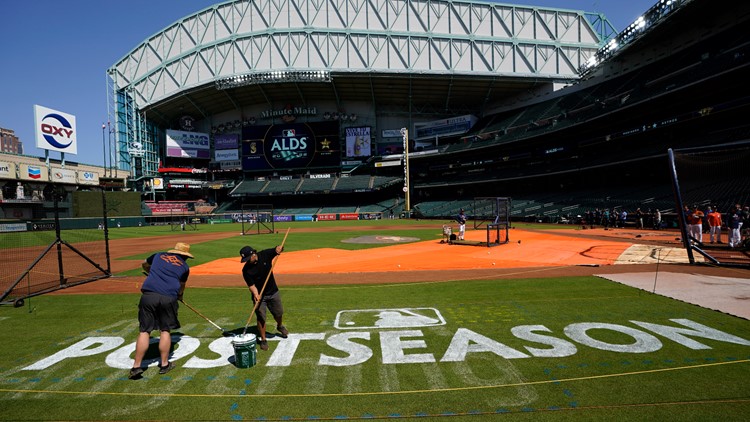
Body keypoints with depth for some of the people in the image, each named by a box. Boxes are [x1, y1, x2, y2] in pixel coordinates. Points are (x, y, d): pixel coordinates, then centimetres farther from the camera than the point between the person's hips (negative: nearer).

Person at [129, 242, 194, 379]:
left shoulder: (159, 255, 22)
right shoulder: (185, 267, 17)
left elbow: (144, 264, 41)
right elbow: (182, 286, 29)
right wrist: (180, 295, 50)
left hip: (148, 295, 1)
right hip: (168, 297, -1)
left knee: (144, 331, 7)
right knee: (165, 330, 12)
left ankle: (136, 366, 6)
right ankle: (164, 364, 19)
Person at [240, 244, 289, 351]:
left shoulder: (265, 254, -14)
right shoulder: (246, 270, -17)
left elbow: (277, 250, -8)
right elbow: (251, 285, -17)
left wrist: (279, 248, -33)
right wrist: (255, 294, -35)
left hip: (273, 292, 2)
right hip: (259, 295, -2)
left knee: (278, 313, 15)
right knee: (261, 318, -1)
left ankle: (280, 326, 47)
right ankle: (263, 340, 16)